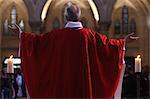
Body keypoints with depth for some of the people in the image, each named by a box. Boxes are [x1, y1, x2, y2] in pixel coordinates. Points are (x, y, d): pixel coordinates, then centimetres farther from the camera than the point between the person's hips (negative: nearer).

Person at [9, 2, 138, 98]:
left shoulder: (57, 35, -4)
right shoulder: (89, 34, -3)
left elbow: (37, 40, 4)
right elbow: (108, 43, 5)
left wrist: (21, 33, 18)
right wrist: (123, 41, 21)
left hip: (62, 82, 0)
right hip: (84, 80, 0)